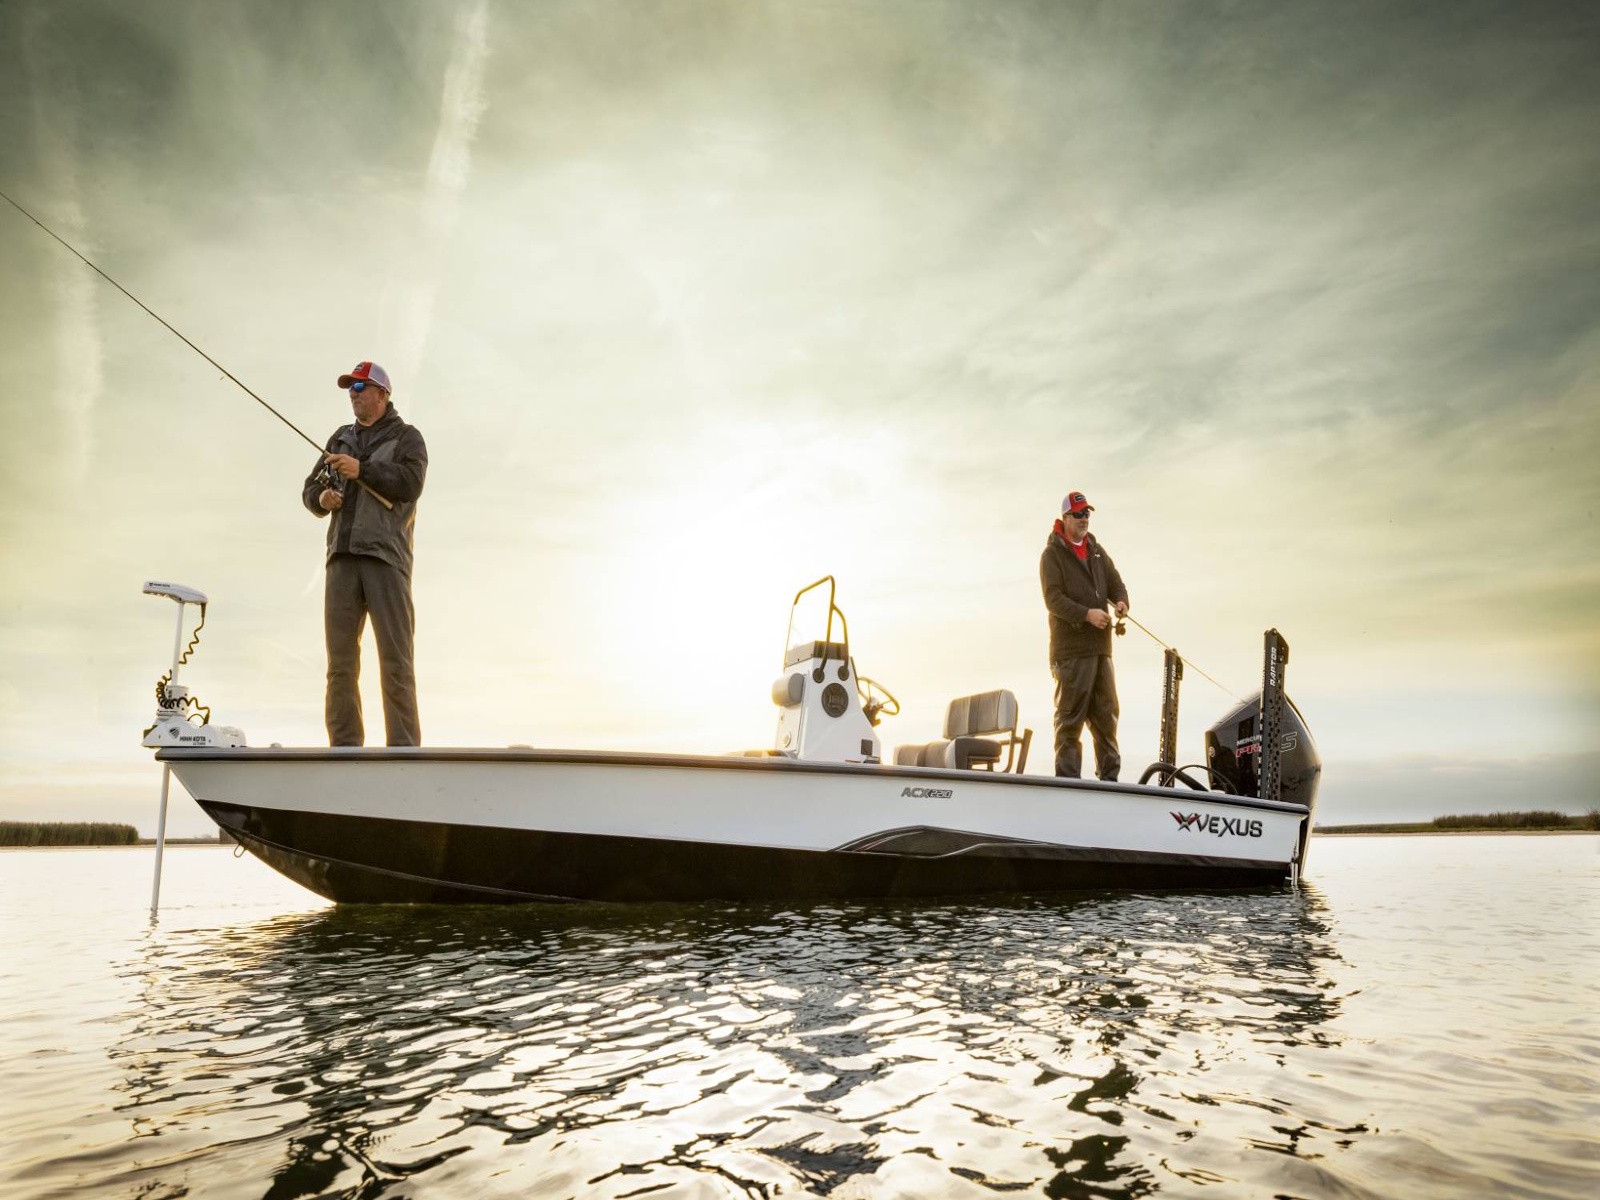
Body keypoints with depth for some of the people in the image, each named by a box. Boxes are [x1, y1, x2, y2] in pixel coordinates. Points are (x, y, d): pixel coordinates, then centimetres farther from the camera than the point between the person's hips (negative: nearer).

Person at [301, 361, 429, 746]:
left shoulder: (406, 437, 9)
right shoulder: (341, 438, 24)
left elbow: (411, 483, -8)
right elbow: (310, 489, 21)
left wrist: (362, 470, -15)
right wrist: (322, 499, 0)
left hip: (386, 555, -5)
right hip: (342, 556, 5)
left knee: (395, 657, -8)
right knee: (340, 659, 1)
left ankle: (404, 748, -9)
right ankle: (344, 747, 3)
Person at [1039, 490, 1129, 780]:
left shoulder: (1097, 551, 19)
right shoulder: (1052, 554, -2)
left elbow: (1115, 583, 15)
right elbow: (1053, 598, -12)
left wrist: (1121, 601, -8)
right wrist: (1087, 614, -24)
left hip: (1101, 647, 7)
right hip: (1071, 649, -7)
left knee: (1106, 714, 11)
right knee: (1071, 716, -7)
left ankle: (1109, 778, 19)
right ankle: (1068, 778, -4)